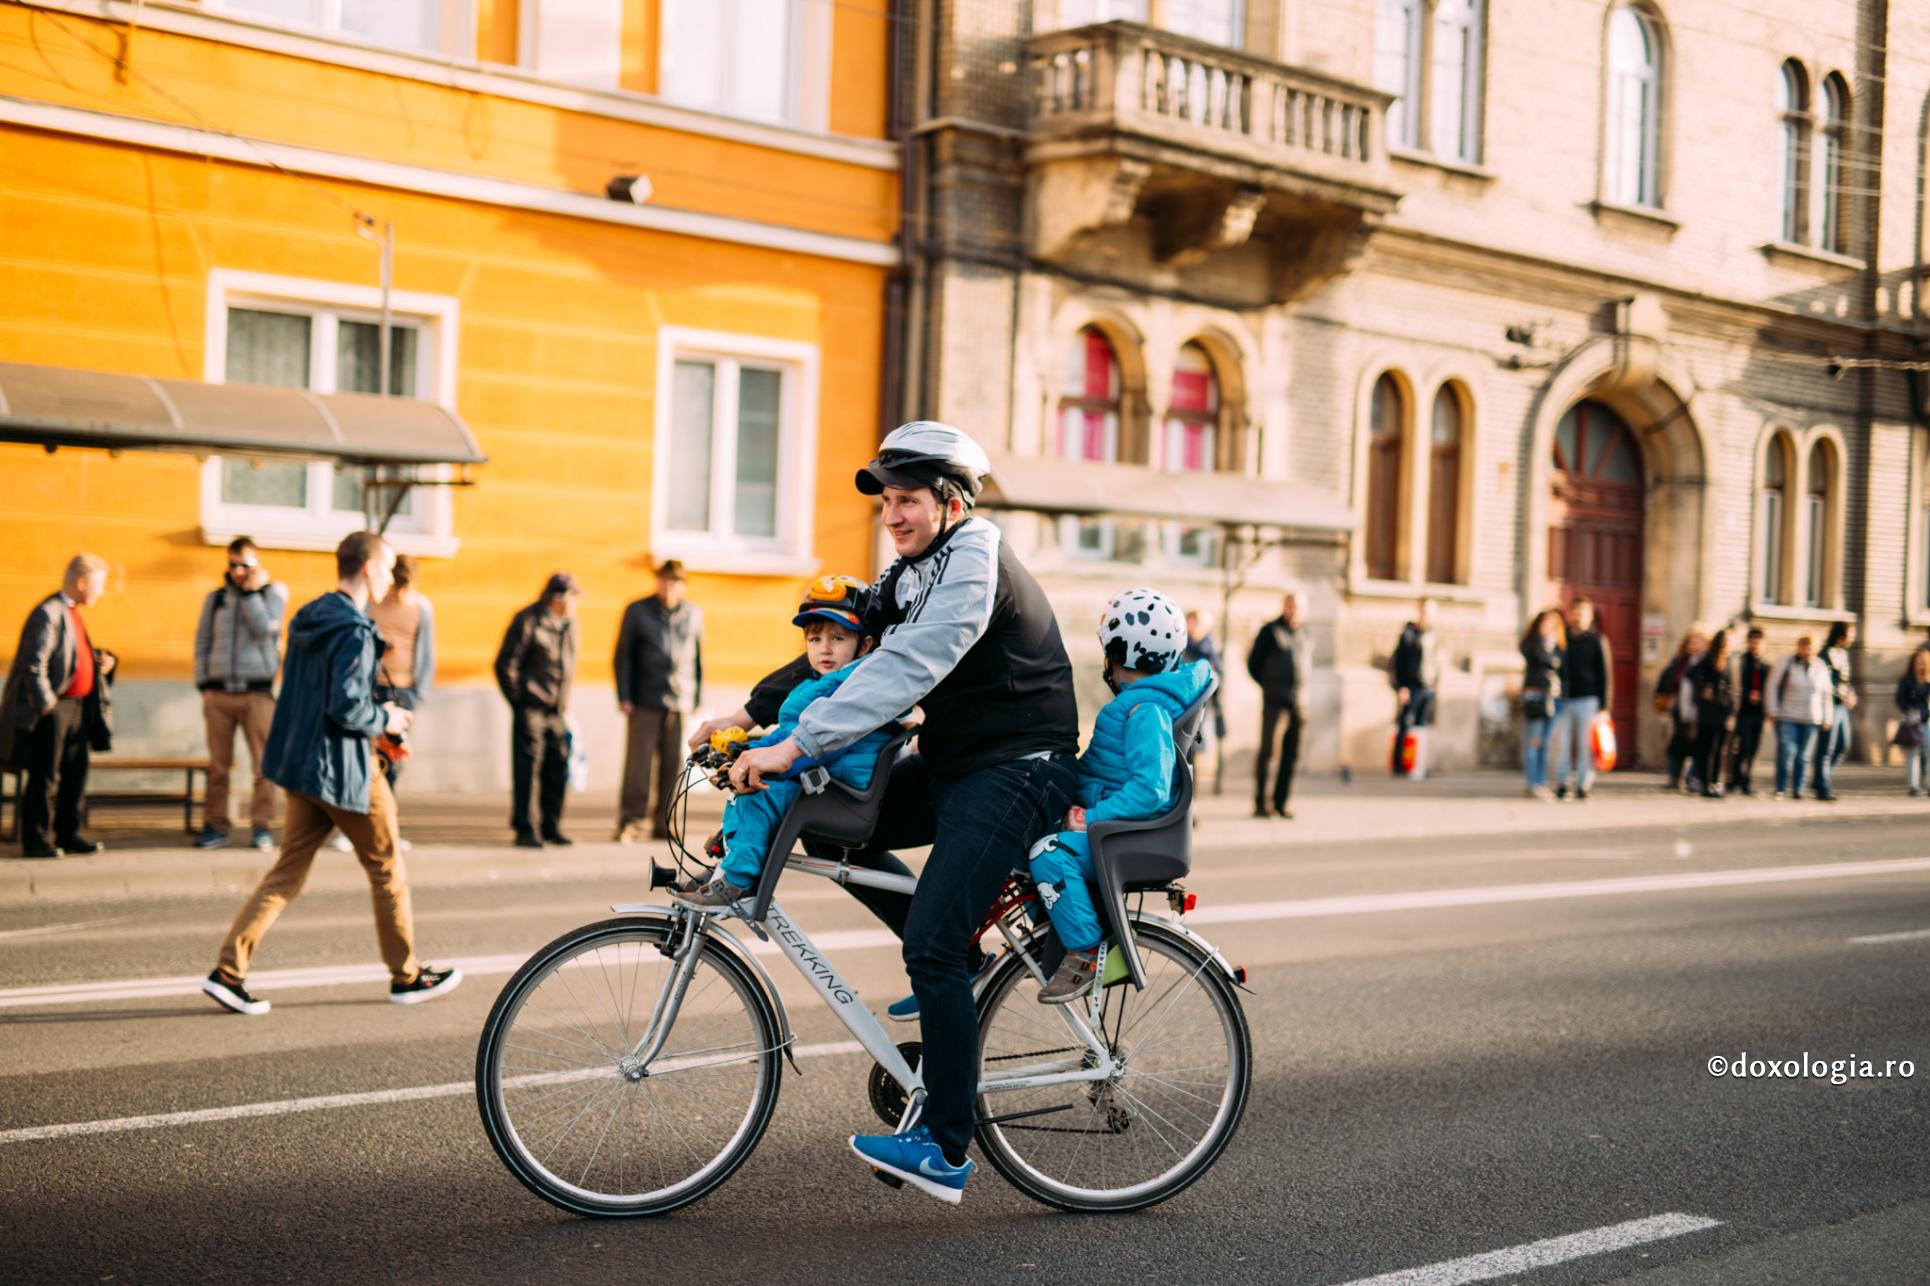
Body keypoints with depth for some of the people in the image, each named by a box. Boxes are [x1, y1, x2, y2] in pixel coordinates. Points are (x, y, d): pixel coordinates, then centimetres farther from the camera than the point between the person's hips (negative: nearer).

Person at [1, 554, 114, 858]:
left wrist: (101, 660, 9)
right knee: (45, 778, -3)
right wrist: (46, 705, -20)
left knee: (76, 775, 12)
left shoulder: (72, 613, 16)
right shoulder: (48, 614, -15)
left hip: (77, 707, 9)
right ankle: (36, 840, 4)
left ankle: (68, 834, 21)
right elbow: (34, 665, -20)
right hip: (51, 710, -9)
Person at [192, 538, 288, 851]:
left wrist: (251, 590, -7)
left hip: (257, 692, -2)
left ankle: (262, 826, 1)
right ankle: (215, 826, 8)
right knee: (218, 764, 3)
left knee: (264, 764, -4)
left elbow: (264, 628, -11)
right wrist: (203, 685, 6)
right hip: (219, 692, 2)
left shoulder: (274, 591, 6)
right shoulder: (215, 598, 14)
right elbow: (202, 643, 15)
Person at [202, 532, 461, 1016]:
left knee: (288, 871, 9)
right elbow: (346, 707, -26)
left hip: (303, 766, 8)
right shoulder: (353, 632, -19)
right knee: (387, 870, 8)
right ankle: (407, 976, 19)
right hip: (345, 771, -8)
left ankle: (229, 972, 1)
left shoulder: (308, 621, 11)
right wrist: (385, 721, -7)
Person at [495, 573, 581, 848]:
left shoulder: (570, 623, 11)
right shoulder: (528, 621, -10)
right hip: (530, 709, -7)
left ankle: (551, 826, 17)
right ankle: (524, 829, 1)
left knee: (557, 769, 8)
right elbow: (505, 663, -7)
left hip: (558, 710, 7)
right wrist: (518, 700, -5)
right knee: (526, 768, -4)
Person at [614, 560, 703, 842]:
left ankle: (663, 824, 9)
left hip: (680, 702, 2)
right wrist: (624, 698, -1)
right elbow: (623, 656, 6)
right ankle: (629, 821, 0)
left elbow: (699, 659, 16)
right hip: (645, 702, -2)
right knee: (638, 762, -6)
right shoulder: (637, 612, 6)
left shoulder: (693, 614, 12)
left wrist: (698, 700, 11)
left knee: (673, 764, 1)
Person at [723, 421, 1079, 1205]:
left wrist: (796, 745, -33)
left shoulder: (975, 562, -17)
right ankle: (955, 963, 13)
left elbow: (906, 669, -29)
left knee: (929, 944, -18)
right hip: (954, 765, 10)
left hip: (1015, 773, -10)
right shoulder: (917, 570, 13)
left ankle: (946, 1152, -13)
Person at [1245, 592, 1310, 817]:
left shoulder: (1305, 634, 14)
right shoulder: (1270, 631, -1)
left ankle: (1280, 803, 9)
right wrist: (1269, 686, 6)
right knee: (1267, 751, -7)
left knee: (1291, 754, 4)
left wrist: (1301, 687, 14)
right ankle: (1261, 804, -5)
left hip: (1299, 700, 5)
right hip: (1274, 700, -5)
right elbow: (1253, 662, 3)